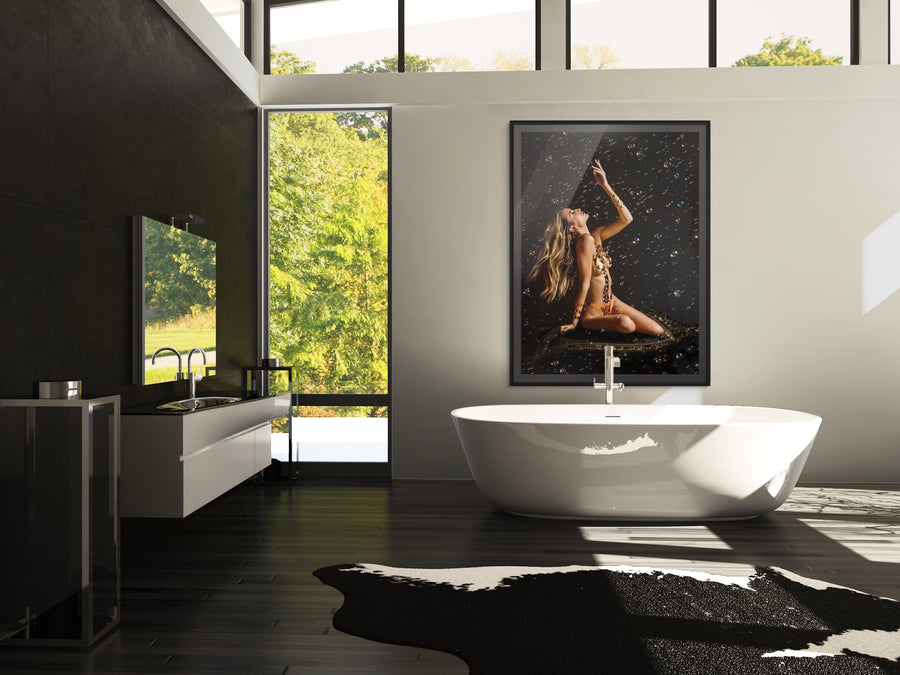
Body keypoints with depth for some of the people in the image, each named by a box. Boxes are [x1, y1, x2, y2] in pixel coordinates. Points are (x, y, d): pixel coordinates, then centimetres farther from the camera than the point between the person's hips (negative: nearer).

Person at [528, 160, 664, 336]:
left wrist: (606, 186, -1)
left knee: (659, 332, 0)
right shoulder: (586, 240, -22)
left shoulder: (596, 235, 2)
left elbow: (626, 219, 3)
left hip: (611, 302, 8)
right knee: (625, 323, -38)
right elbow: (584, 282, -23)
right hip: (592, 312, -8)